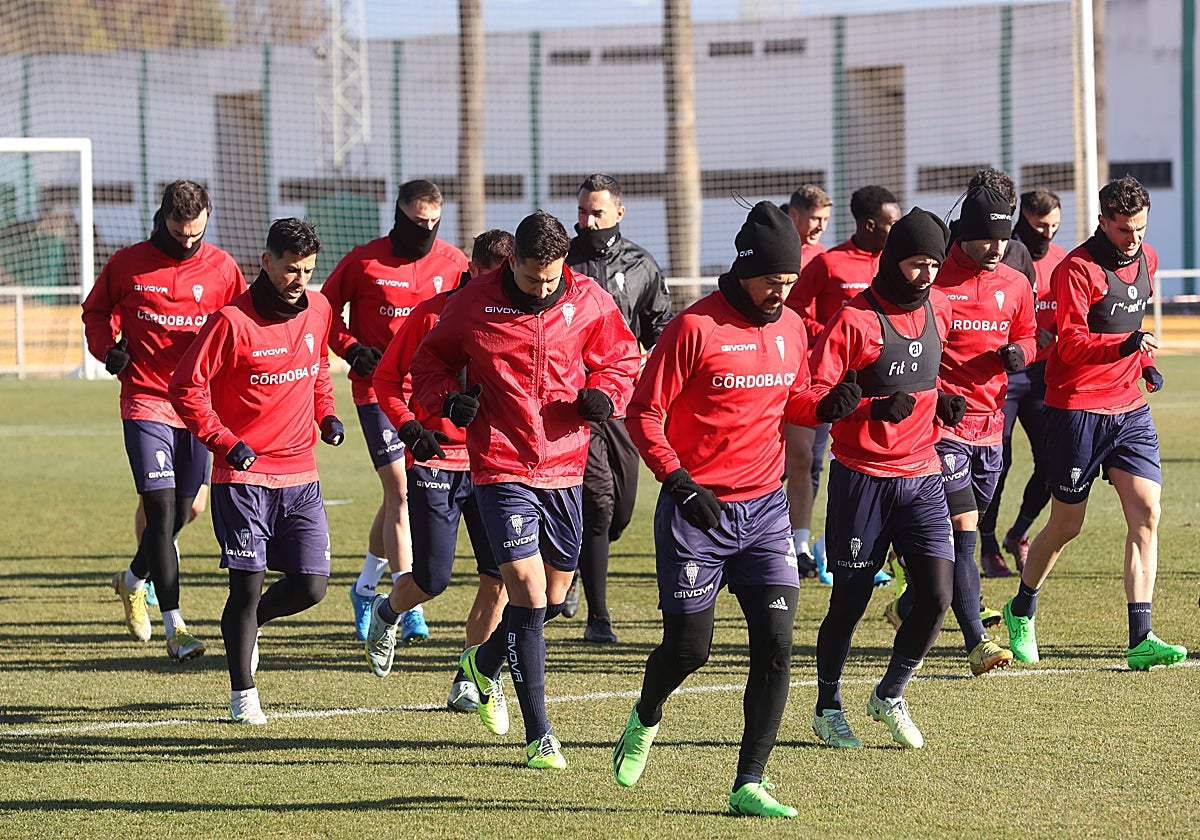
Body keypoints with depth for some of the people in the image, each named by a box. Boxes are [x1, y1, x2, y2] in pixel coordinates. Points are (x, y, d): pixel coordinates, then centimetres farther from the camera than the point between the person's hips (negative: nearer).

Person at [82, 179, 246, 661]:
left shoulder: (221, 268, 3)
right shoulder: (128, 265, 0)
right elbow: (95, 310, 14)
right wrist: (107, 347, -4)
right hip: (146, 400, -3)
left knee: (180, 511, 12)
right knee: (162, 508, -13)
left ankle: (133, 581, 43)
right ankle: (174, 627, -13)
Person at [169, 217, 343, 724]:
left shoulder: (318, 311, 6)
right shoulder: (232, 322, -12)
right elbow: (187, 388, -9)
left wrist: (326, 415, 8)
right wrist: (226, 442, -15)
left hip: (301, 476, 5)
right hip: (244, 475, -5)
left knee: (310, 586, -1)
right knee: (248, 584, -5)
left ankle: (248, 623, 30)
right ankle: (243, 695, 8)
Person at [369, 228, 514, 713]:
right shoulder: (433, 315, -5)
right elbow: (387, 376, 2)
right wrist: (410, 427, -13)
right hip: (435, 461, -3)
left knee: (499, 576, -8)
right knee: (433, 580, -3)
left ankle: (469, 678, 8)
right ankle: (388, 614, 33)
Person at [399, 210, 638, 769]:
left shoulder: (588, 302, 1)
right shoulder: (474, 304, -4)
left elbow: (621, 355, 14)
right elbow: (429, 362, 9)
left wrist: (604, 393, -7)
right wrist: (449, 399, -11)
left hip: (565, 465, 4)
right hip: (501, 466, -4)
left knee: (555, 591, 14)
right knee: (528, 591, -13)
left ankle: (483, 664, 45)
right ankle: (539, 735, -8)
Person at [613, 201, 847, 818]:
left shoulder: (790, 328, 7)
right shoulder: (695, 327, -11)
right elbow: (645, 414, -9)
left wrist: (826, 407, -1)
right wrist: (681, 483, -17)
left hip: (765, 508, 5)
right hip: (697, 510, -5)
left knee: (775, 643, -7)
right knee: (689, 646, -1)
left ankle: (749, 784, -2)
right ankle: (645, 719, 33)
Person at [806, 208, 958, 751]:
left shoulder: (938, 310, 9)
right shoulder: (856, 319, -12)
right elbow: (814, 396, -15)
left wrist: (940, 402, 7)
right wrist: (875, 408, -26)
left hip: (922, 476, 5)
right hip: (863, 477, -5)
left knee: (937, 594, -5)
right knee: (850, 599, 3)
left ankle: (890, 695, 17)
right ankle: (828, 709, 21)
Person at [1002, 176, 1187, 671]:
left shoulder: (1146, 260, 10)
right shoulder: (1078, 269, -14)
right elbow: (1072, 343, -22)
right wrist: (1124, 346, -35)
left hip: (1129, 407, 6)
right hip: (1078, 407, -6)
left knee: (1146, 514, -9)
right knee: (1066, 525, 4)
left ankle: (1141, 640, -11)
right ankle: (1022, 611, 29)